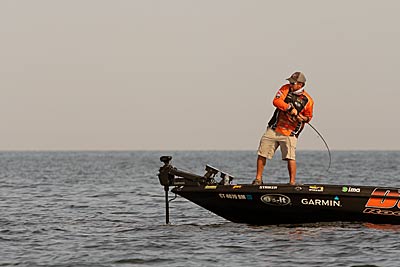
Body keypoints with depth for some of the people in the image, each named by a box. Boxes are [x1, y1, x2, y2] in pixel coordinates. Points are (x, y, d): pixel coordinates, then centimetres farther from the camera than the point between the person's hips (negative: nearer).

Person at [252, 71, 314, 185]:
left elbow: (308, 117, 8)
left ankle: (292, 182, -10)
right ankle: (258, 179, 14)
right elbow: (276, 101, -12)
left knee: (290, 157, -18)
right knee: (262, 154, 3)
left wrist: (301, 118, -15)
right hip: (274, 129, 3)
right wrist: (290, 108, -23)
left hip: (290, 133, -3)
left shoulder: (307, 100, -4)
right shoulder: (286, 89, 1)